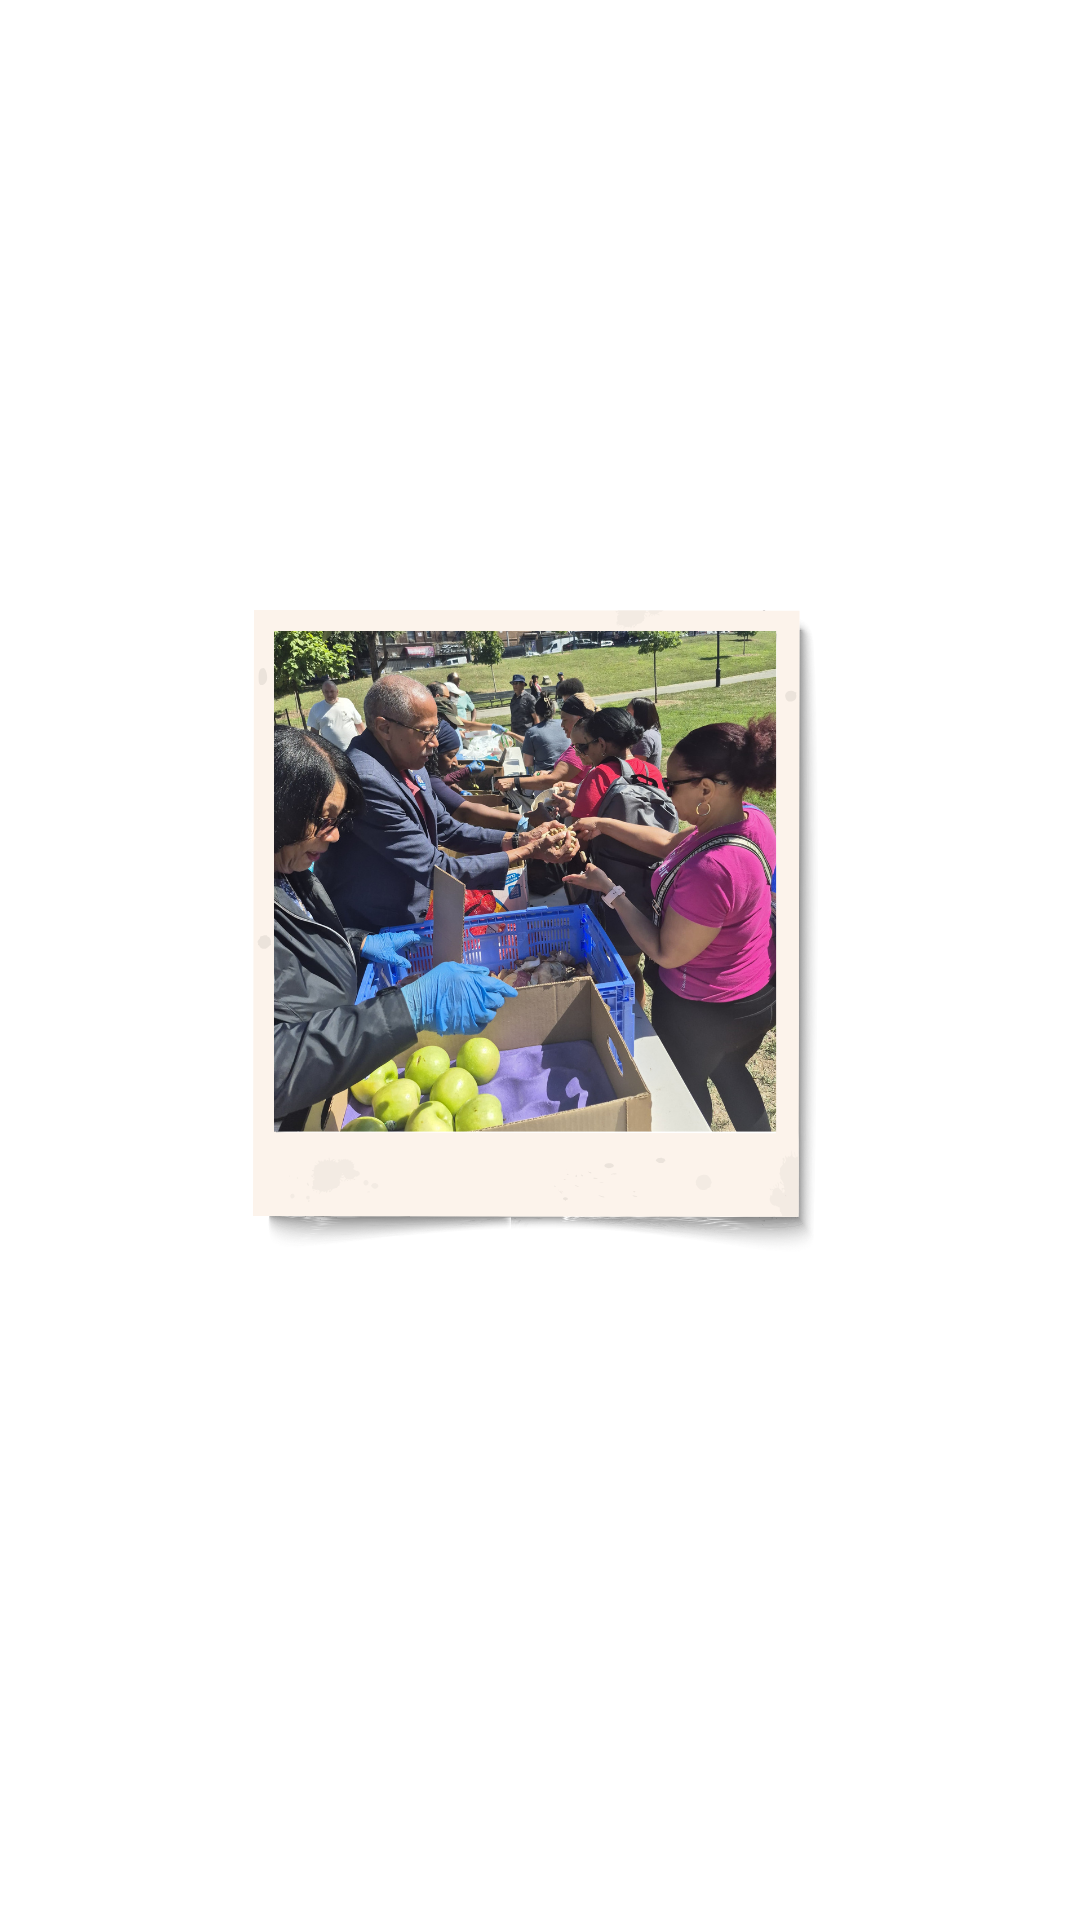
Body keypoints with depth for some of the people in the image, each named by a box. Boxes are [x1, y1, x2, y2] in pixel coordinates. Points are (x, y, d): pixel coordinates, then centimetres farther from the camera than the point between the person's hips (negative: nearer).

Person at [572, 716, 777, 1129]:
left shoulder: (709, 870, -41)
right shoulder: (752, 820, -12)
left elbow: (667, 954, -27)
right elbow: (669, 843, 5)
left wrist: (610, 890, -18)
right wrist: (604, 825, 6)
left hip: (704, 1010, -8)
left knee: (686, 1087, 22)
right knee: (729, 1072, 32)